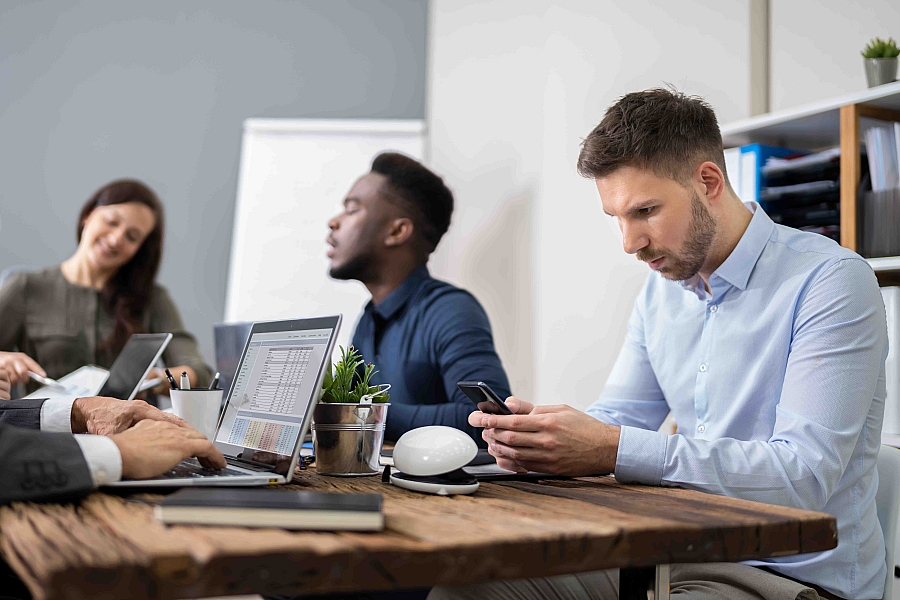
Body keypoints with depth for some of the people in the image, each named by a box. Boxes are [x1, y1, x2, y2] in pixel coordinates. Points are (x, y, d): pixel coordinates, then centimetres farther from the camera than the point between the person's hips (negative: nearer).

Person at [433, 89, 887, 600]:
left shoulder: (833, 281, -15)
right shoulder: (662, 289, 10)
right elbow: (616, 418, 12)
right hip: (682, 558, 7)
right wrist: (540, 431, -12)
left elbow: (804, 473, -24)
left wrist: (613, 448, -29)